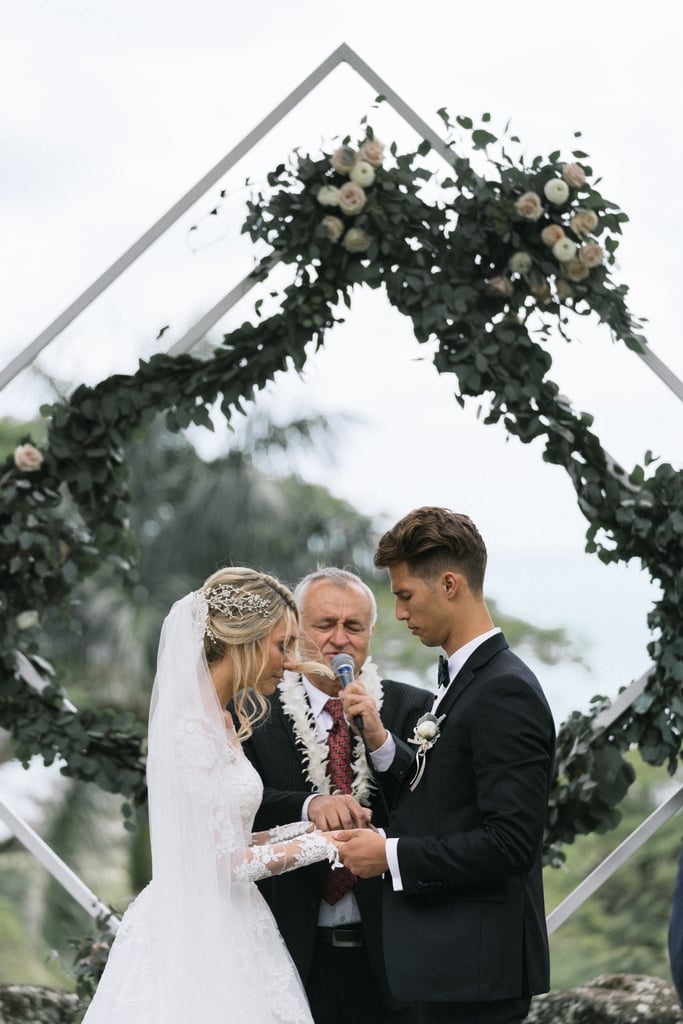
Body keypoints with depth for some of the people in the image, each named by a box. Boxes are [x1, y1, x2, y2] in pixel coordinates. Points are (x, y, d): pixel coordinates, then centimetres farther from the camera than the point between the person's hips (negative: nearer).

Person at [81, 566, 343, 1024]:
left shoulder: (220, 723, 12)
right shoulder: (193, 730, -17)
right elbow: (226, 863, -19)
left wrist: (310, 825, 8)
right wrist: (325, 842, -11)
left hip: (225, 930, 9)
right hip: (200, 939, -9)